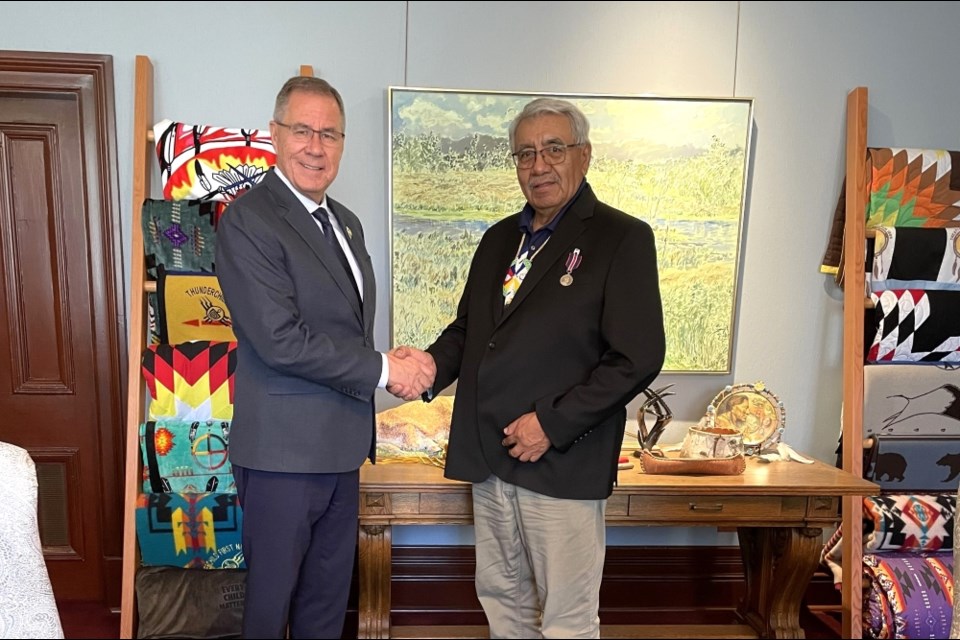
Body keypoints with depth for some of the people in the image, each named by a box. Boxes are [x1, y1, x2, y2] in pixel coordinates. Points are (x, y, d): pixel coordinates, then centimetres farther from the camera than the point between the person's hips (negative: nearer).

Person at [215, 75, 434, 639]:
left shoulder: (347, 222, 12)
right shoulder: (247, 221, -14)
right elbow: (281, 340, -23)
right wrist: (382, 370, -15)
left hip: (342, 446, 8)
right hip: (284, 450, -7)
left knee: (330, 594, 20)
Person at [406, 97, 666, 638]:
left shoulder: (623, 238, -6)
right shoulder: (499, 238, 15)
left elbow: (639, 357, -13)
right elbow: (469, 328, 21)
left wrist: (553, 423, -16)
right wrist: (434, 364, 0)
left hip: (561, 464, -6)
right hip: (490, 458, 7)